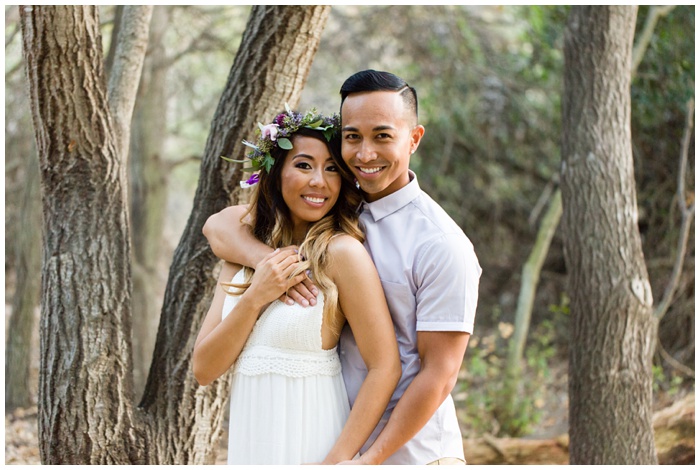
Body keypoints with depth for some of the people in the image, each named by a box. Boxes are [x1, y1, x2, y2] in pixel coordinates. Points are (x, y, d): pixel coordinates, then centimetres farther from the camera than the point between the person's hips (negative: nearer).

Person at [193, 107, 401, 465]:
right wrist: (255, 297, -13)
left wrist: (337, 462, -18)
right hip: (248, 440, 5)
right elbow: (204, 369, -1)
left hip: (309, 446, -5)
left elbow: (385, 367, -16)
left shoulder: (343, 251, -12)